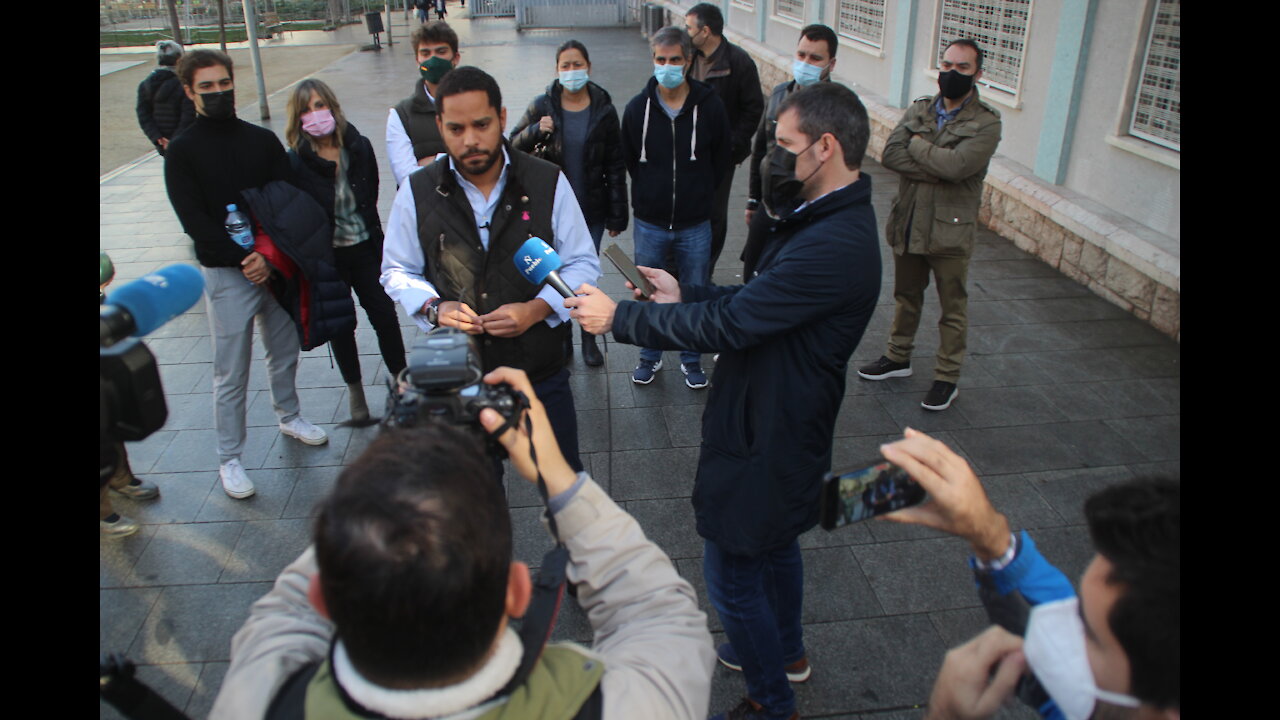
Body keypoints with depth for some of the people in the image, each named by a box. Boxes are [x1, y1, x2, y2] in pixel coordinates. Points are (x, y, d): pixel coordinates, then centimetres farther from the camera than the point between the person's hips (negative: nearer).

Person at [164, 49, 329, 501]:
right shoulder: (182, 151, -3)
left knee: (285, 352, 18)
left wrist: (270, 256, -15)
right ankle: (229, 459, 14)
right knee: (231, 373, 2)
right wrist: (244, 259, -19)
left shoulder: (263, 140, 6)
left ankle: (289, 416, 42)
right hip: (227, 276, -3)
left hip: (276, 267, 4)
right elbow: (194, 221, -10)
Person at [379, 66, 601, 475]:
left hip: (542, 369, -1)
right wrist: (434, 308, -13)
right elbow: (397, 271, 8)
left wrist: (535, 310, -18)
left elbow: (583, 263, -1)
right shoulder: (417, 193, -4)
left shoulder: (548, 183, -7)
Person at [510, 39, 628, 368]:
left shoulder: (604, 109, -2)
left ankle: (589, 338, 25)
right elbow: (514, 145, 3)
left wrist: (617, 215, -2)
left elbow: (615, 166, 0)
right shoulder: (543, 106, -3)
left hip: (592, 209, 0)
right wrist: (536, 131, -18)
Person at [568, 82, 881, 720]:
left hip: (765, 439, -11)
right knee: (774, 540, 29)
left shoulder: (835, 246, -31)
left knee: (731, 573, 6)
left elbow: (729, 324, -30)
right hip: (784, 422, 11)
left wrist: (620, 317, -22)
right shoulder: (829, 218, 3)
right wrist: (685, 295, 2)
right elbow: (759, 300, 11)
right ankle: (786, 651, 53)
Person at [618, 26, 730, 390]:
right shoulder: (637, 108, -4)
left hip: (695, 224, -1)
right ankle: (650, 357, 32)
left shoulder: (710, 107, -7)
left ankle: (691, 359, 30)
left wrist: (698, 195, 7)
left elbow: (720, 160, 5)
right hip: (649, 223, 1)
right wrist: (650, 194, 8)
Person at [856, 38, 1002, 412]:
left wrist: (916, 144, -12)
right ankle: (898, 357, 39)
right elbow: (890, 154, -10)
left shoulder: (986, 123, -9)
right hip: (908, 225, 5)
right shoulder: (919, 110, 5)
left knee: (953, 309, 8)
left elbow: (956, 165, -26)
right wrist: (936, 170, -19)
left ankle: (947, 378, 22)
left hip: (951, 231, -4)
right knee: (906, 297, 21)